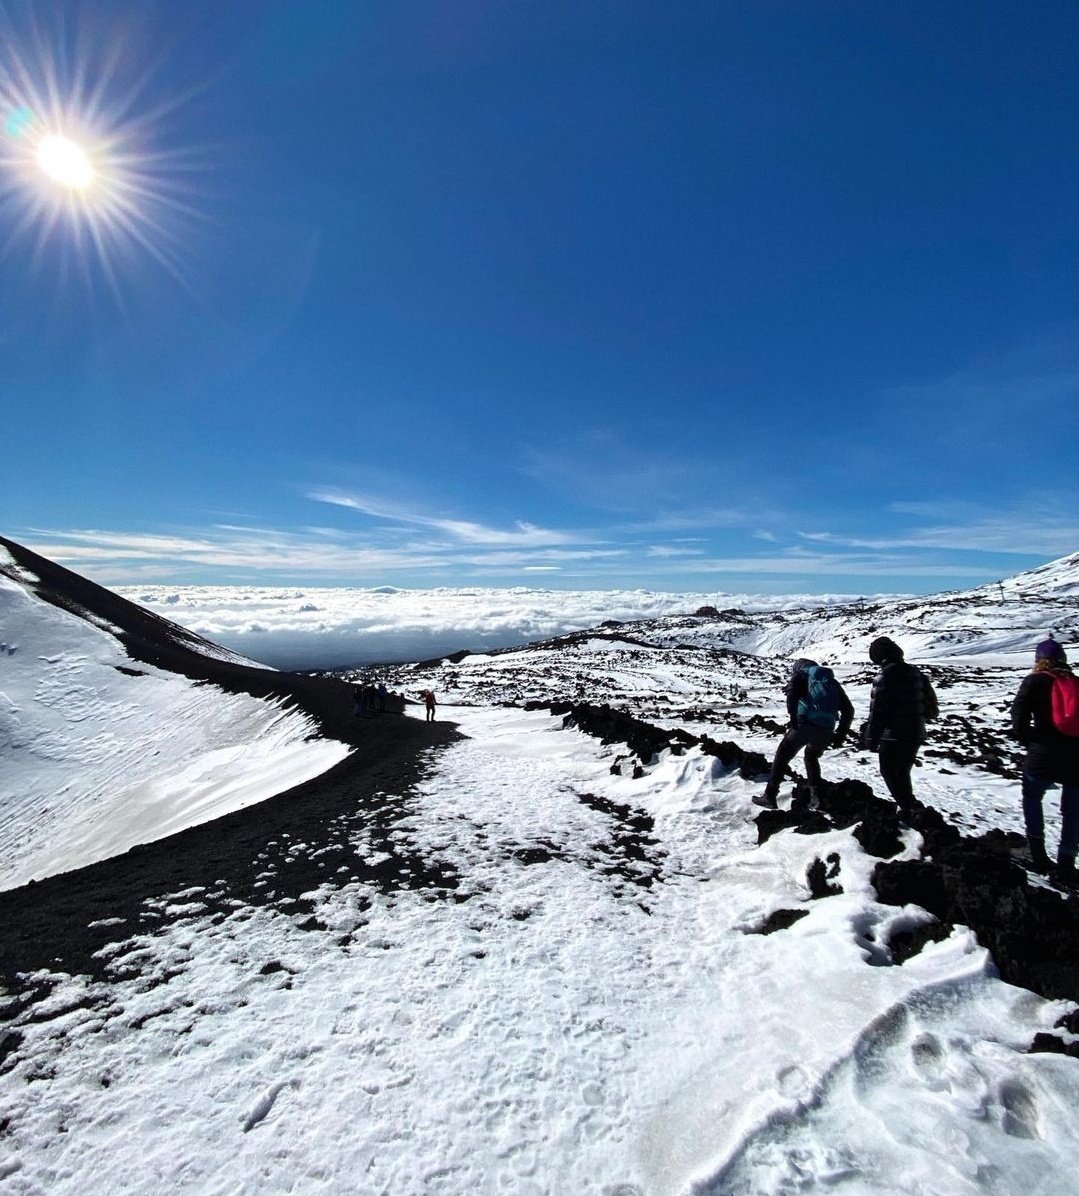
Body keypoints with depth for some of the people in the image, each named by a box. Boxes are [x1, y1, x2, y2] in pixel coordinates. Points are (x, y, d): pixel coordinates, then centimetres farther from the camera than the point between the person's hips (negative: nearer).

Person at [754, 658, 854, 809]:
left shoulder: (800, 674, 15)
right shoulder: (832, 682, 28)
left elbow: (792, 693, -8)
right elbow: (848, 710, 22)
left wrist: (793, 716, -16)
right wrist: (841, 734, 21)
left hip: (805, 723, -4)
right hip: (827, 730, 5)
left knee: (782, 756, 8)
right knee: (812, 756, 31)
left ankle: (769, 796, 5)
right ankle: (816, 793, 21)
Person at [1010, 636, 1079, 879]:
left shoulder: (1035, 681, -1)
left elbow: (1019, 717, -8)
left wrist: (1030, 742, 6)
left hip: (1043, 757, -3)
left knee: (1032, 800, 19)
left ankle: (1038, 855, 16)